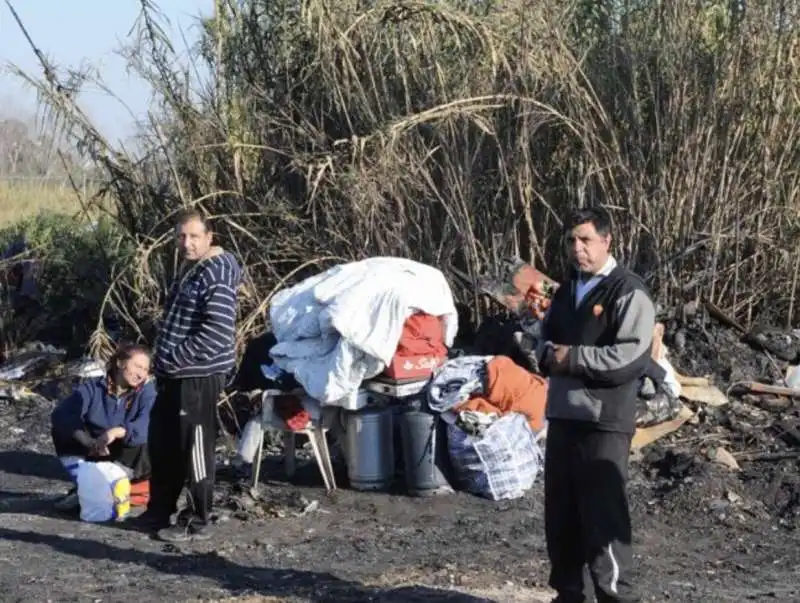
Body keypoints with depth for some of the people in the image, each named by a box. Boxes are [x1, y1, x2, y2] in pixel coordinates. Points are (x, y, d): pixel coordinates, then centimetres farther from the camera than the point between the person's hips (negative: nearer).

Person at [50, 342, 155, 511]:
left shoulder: (147, 391, -11)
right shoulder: (93, 387, -8)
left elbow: (146, 427, -30)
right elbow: (60, 414, -24)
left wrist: (117, 432, -49)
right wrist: (88, 441, -41)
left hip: (128, 460, -2)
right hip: (94, 456, 2)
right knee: (62, 430, -17)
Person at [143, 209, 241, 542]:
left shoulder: (215, 276, -18)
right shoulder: (190, 269, 14)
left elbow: (218, 332, -26)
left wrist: (176, 359, -20)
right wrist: (165, 362, 14)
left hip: (199, 376, -10)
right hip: (175, 375, 10)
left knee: (194, 449, -1)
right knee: (162, 443, 18)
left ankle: (197, 522, 9)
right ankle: (160, 510, 32)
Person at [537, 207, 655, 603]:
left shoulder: (628, 293, -10)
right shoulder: (566, 291, 16)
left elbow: (630, 358, -19)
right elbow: (545, 337, 26)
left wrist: (572, 358, -15)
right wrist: (549, 354, 1)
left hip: (605, 422, -8)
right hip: (561, 415, 8)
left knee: (603, 515, -7)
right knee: (560, 513, 14)